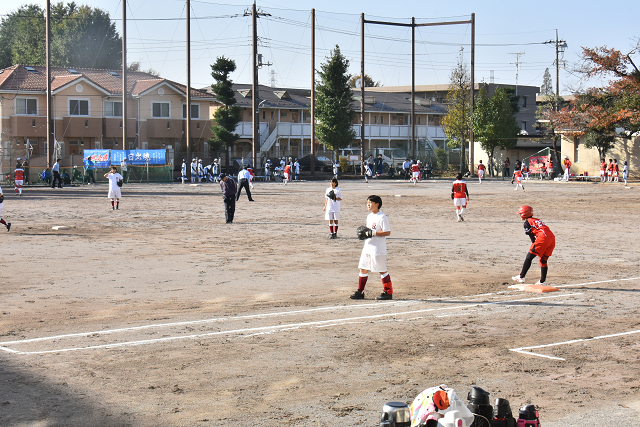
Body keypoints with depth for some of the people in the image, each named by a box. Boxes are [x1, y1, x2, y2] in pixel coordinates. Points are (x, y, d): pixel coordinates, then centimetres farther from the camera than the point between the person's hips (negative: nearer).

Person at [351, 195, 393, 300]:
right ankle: (360, 292, 15)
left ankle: (388, 292, 9)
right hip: (367, 247, 9)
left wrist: (373, 233, -21)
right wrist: (364, 232, 2)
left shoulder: (382, 217, -14)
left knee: (382, 271, -1)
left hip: (378, 249, -9)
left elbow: (387, 232, -17)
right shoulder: (369, 216, 13)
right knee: (363, 268, 9)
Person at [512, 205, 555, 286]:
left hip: (543, 238, -8)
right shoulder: (537, 220, 30)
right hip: (552, 238, 8)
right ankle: (542, 281, 15)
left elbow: (532, 236, 2)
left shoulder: (527, 222, 7)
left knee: (529, 257, 3)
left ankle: (521, 277, 6)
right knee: (543, 260, 16)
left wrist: (534, 245, 11)